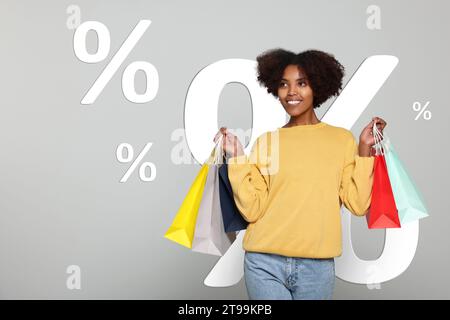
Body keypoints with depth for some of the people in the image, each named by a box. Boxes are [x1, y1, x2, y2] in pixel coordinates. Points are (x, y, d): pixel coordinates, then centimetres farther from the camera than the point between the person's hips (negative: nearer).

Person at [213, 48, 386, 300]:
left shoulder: (342, 139, 4)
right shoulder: (266, 141, 4)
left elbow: (358, 204, -2)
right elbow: (252, 209, -3)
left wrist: (364, 149, -6)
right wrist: (237, 158, -9)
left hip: (317, 266, 1)